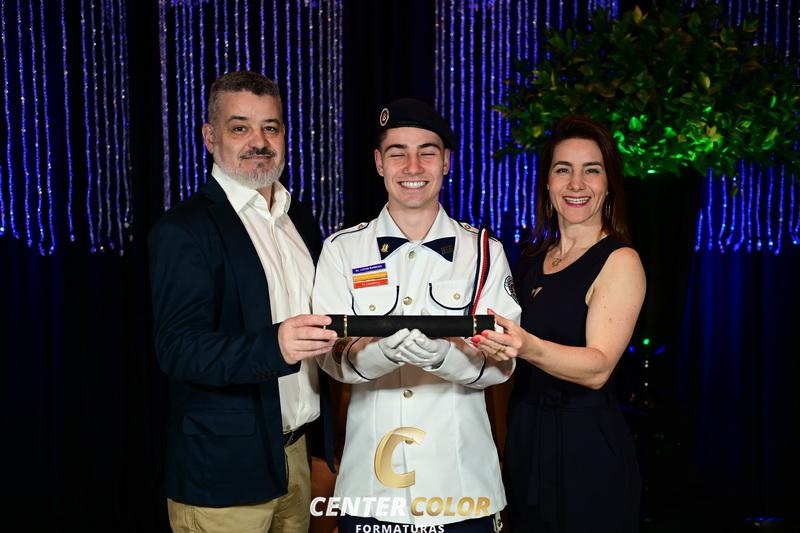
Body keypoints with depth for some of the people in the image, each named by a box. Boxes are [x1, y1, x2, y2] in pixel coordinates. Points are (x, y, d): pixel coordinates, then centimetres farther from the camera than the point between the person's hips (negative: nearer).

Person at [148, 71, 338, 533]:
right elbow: (178, 349, -20)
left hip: (298, 454, 6)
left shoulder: (300, 218, 9)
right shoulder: (183, 230, -12)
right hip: (225, 471, -6)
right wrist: (274, 345, -37)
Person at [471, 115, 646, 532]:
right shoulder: (532, 259, 9)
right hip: (524, 439, 6)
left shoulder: (620, 262, -11)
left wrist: (527, 347, -39)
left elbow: (598, 367, -24)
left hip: (588, 449, -6)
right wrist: (497, 344, 1)